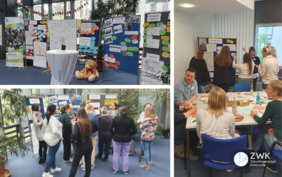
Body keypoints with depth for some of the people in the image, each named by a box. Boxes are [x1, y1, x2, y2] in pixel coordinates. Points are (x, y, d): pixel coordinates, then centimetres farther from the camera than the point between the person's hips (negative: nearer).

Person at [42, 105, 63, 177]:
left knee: (52, 154, 22)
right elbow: (55, 131, -37)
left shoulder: (46, 118, 4)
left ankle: (53, 168, 37)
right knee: (51, 155, 0)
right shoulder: (54, 119, -25)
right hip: (54, 139, -9)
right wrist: (60, 136, -22)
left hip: (48, 138, 9)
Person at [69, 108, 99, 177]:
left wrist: (76, 139, -8)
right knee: (88, 162, 18)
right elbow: (98, 128, 14)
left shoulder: (78, 123, -19)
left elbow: (74, 136, -29)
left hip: (81, 146, -4)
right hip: (89, 145, 5)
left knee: (75, 164, 5)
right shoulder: (90, 122, -4)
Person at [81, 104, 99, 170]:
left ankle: (84, 165, 12)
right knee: (93, 149, 11)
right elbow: (97, 125, -2)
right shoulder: (94, 116, -11)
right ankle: (92, 164, 18)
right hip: (93, 134, 0)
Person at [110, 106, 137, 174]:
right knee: (125, 155, 10)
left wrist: (114, 135, 7)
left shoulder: (115, 118, -8)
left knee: (116, 154, 11)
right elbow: (134, 130, -7)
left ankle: (115, 169, 22)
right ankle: (125, 170, 16)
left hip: (117, 139, 0)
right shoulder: (130, 119, -7)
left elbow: (111, 129, -8)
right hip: (127, 139, 0)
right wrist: (129, 135, 8)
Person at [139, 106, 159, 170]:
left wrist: (142, 121, 1)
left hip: (145, 137, -6)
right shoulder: (156, 119, -7)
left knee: (146, 151, 5)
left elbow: (141, 127, -11)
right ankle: (150, 161, 42)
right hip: (152, 137, 6)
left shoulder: (145, 120, -26)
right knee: (150, 150, 24)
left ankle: (146, 166, 15)